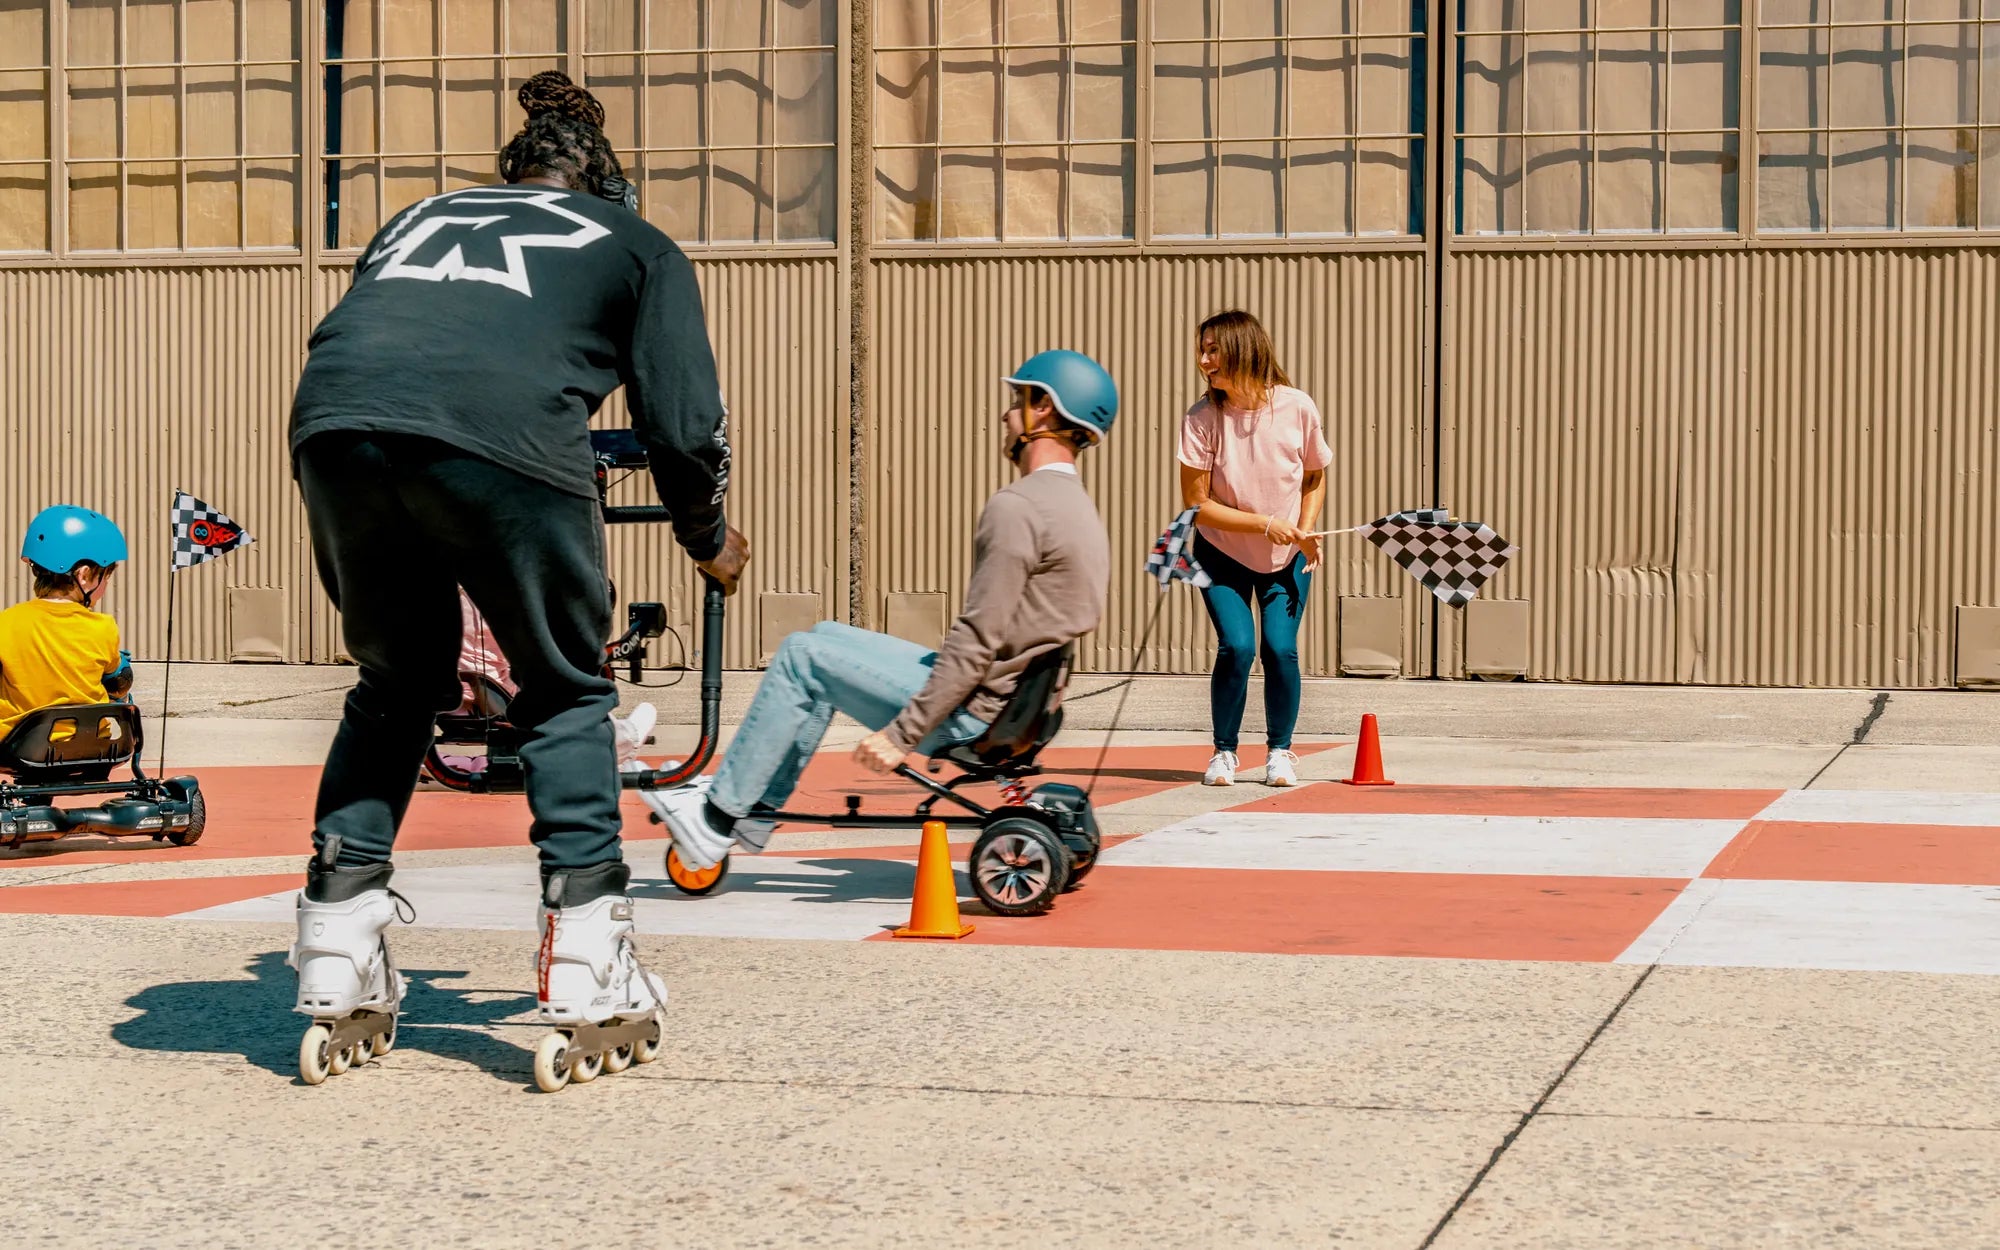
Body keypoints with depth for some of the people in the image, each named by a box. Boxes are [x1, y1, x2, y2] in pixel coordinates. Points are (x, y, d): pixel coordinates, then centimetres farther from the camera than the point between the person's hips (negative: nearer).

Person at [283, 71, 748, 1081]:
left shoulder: (417, 219, 38)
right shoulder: (636, 246, 28)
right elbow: (685, 426, 20)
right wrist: (710, 543, 38)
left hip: (331, 425, 4)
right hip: (500, 433, -3)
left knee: (394, 687, 24)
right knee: (567, 693, 16)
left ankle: (335, 961, 19)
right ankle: (585, 969, 8)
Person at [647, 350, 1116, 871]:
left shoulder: (1019, 508, -20)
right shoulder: (1075, 505, 12)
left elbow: (978, 643, -24)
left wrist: (900, 734, -20)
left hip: (972, 716, -10)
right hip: (1014, 705, 10)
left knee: (802, 655, -1)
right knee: (825, 637, 19)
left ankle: (717, 818, 6)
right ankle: (755, 811, 22)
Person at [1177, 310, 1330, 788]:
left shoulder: (1297, 408, -14)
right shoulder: (1202, 418, -18)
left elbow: (1315, 478, 4)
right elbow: (1197, 505, -15)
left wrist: (1305, 532, -10)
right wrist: (1265, 524, -22)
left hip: (1287, 557, 1)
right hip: (1222, 555, -1)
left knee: (1280, 647, -11)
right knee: (1237, 646, -15)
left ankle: (1280, 750, 11)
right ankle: (1224, 750, 6)